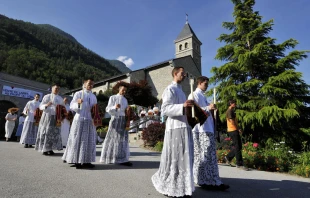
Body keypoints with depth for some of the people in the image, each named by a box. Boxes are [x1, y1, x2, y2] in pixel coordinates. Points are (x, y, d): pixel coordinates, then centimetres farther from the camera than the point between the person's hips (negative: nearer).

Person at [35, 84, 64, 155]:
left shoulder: (60, 98, 12)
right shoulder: (47, 96, 1)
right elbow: (41, 106, -3)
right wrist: (46, 105, -23)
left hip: (56, 117, 4)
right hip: (47, 116, -4)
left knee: (55, 133, 1)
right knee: (46, 132, -4)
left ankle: (50, 149, 10)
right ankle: (44, 149, 4)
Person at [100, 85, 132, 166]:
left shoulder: (125, 100, 18)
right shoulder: (113, 97, 2)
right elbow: (108, 109, -5)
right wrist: (115, 107, -23)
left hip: (123, 120, 5)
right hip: (115, 119, -5)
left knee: (123, 139, 1)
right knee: (112, 138, -1)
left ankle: (122, 159, 4)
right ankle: (109, 158, 12)